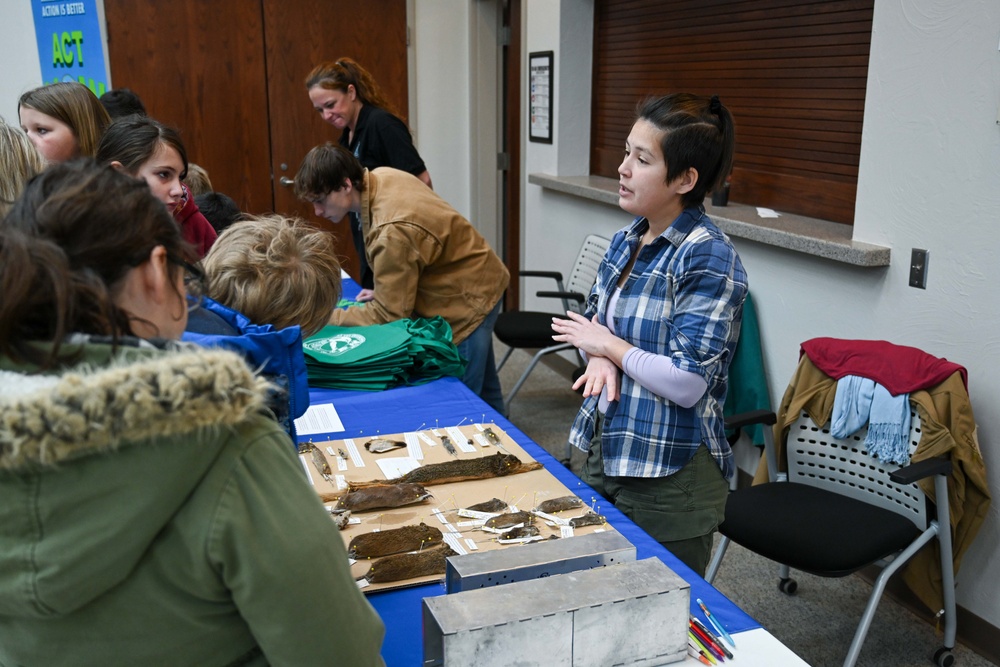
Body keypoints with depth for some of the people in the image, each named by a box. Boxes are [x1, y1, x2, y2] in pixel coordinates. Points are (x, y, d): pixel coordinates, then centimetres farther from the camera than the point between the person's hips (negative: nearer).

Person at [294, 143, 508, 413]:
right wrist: (386, 290, 5)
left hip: (466, 302, -9)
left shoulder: (392, 232, -34)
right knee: (482, 392, 23)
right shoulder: (380, 175, -7)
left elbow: (388, 315, -25)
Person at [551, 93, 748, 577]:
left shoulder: (707, 258, -19)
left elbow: (688, 383, -25)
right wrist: (601, 360, -9)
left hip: (669, 480, -8)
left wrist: (609, 346, -13)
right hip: (604, 455, 8)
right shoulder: (626, 240, 5)